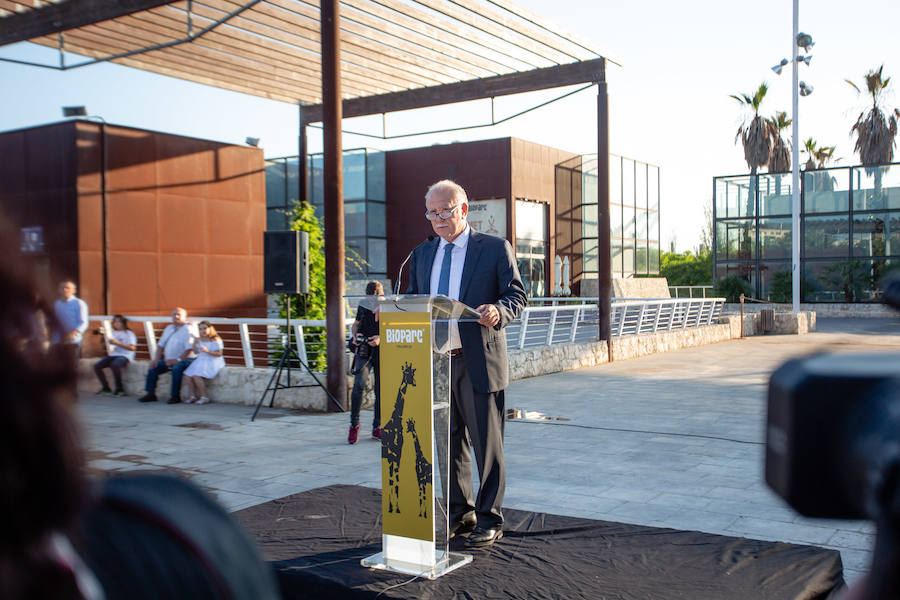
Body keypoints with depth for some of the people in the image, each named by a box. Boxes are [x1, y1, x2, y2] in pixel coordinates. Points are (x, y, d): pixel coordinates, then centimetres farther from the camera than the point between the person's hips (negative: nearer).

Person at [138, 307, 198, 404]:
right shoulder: (169, 328, 18)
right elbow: (161, 344, 20)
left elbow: (189, 349, -17)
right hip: (168, 360, 8)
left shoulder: (188, 329, -7)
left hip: (184, 360, -8)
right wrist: (157, 358, 6)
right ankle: (150, 394, 2)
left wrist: (178, 360, -23)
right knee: (153, 368, -3)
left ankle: (175, 396, -27)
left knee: (176, 369, -35)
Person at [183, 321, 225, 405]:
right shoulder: (200, 340, 12)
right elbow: (196, 352, 20)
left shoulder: (215, 340, -9)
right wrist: (194, 344, 2)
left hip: (212, 362, -7)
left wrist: (207, 351, -23)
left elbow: (219, 354, -12)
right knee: (188, 375, -13)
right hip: (201, 361, 7)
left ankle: (204, 397, -14)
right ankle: (193, 396, 2)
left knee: (196, 376, -26)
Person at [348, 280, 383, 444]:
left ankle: (377, 427, 19)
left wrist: (380, 338, -19)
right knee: (359, 384, -20)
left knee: (381, 390, 3)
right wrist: (354, 335, -1)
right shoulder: (363, 306, 7)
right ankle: (354, 424, -7)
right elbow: (356, 324, 21)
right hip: (364, 351, 0)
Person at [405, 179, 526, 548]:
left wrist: (498, 310, -26)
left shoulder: (495, 249, -1)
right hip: (435, 363, 5)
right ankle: (460, 513, 28)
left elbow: (516, 294, -5)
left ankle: (490, 521, 15)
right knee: (449, 444, 14)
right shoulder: (422, 255, 14)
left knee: (486, 444, 3)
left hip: (479, 362, -5)